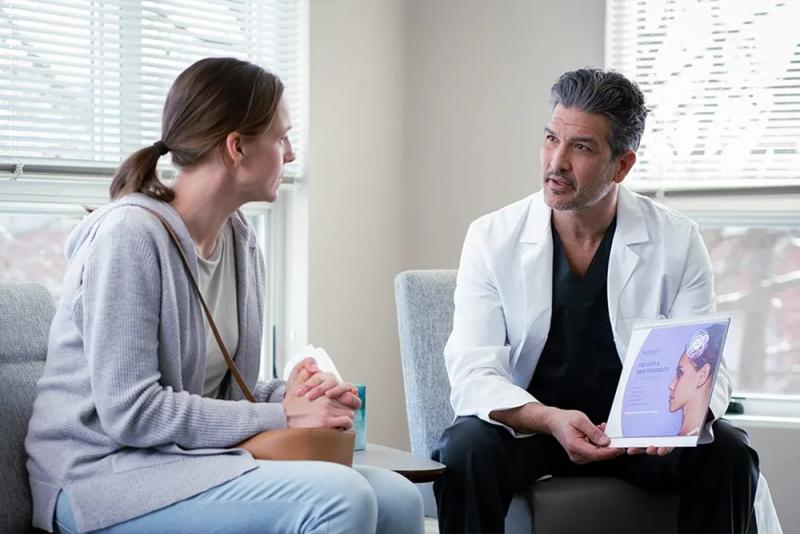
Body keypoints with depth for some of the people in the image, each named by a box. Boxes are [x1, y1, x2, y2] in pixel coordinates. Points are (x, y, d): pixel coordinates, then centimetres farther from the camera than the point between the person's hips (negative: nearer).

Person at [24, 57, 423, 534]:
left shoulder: (241, 241, 7)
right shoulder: (130, 233, -15)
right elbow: (130, 411, -20)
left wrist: (285, 395, -8)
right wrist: (281, 416, -16)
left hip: (192, 459, 7)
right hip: (108, 472, -7)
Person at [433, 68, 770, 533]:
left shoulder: (677, 242, -4)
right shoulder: (494, 238, -5)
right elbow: (473, 372, -12)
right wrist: (551, 421, -32)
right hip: (526, 425, -1)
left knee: (727, 453, -26)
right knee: (467, 450, -32)